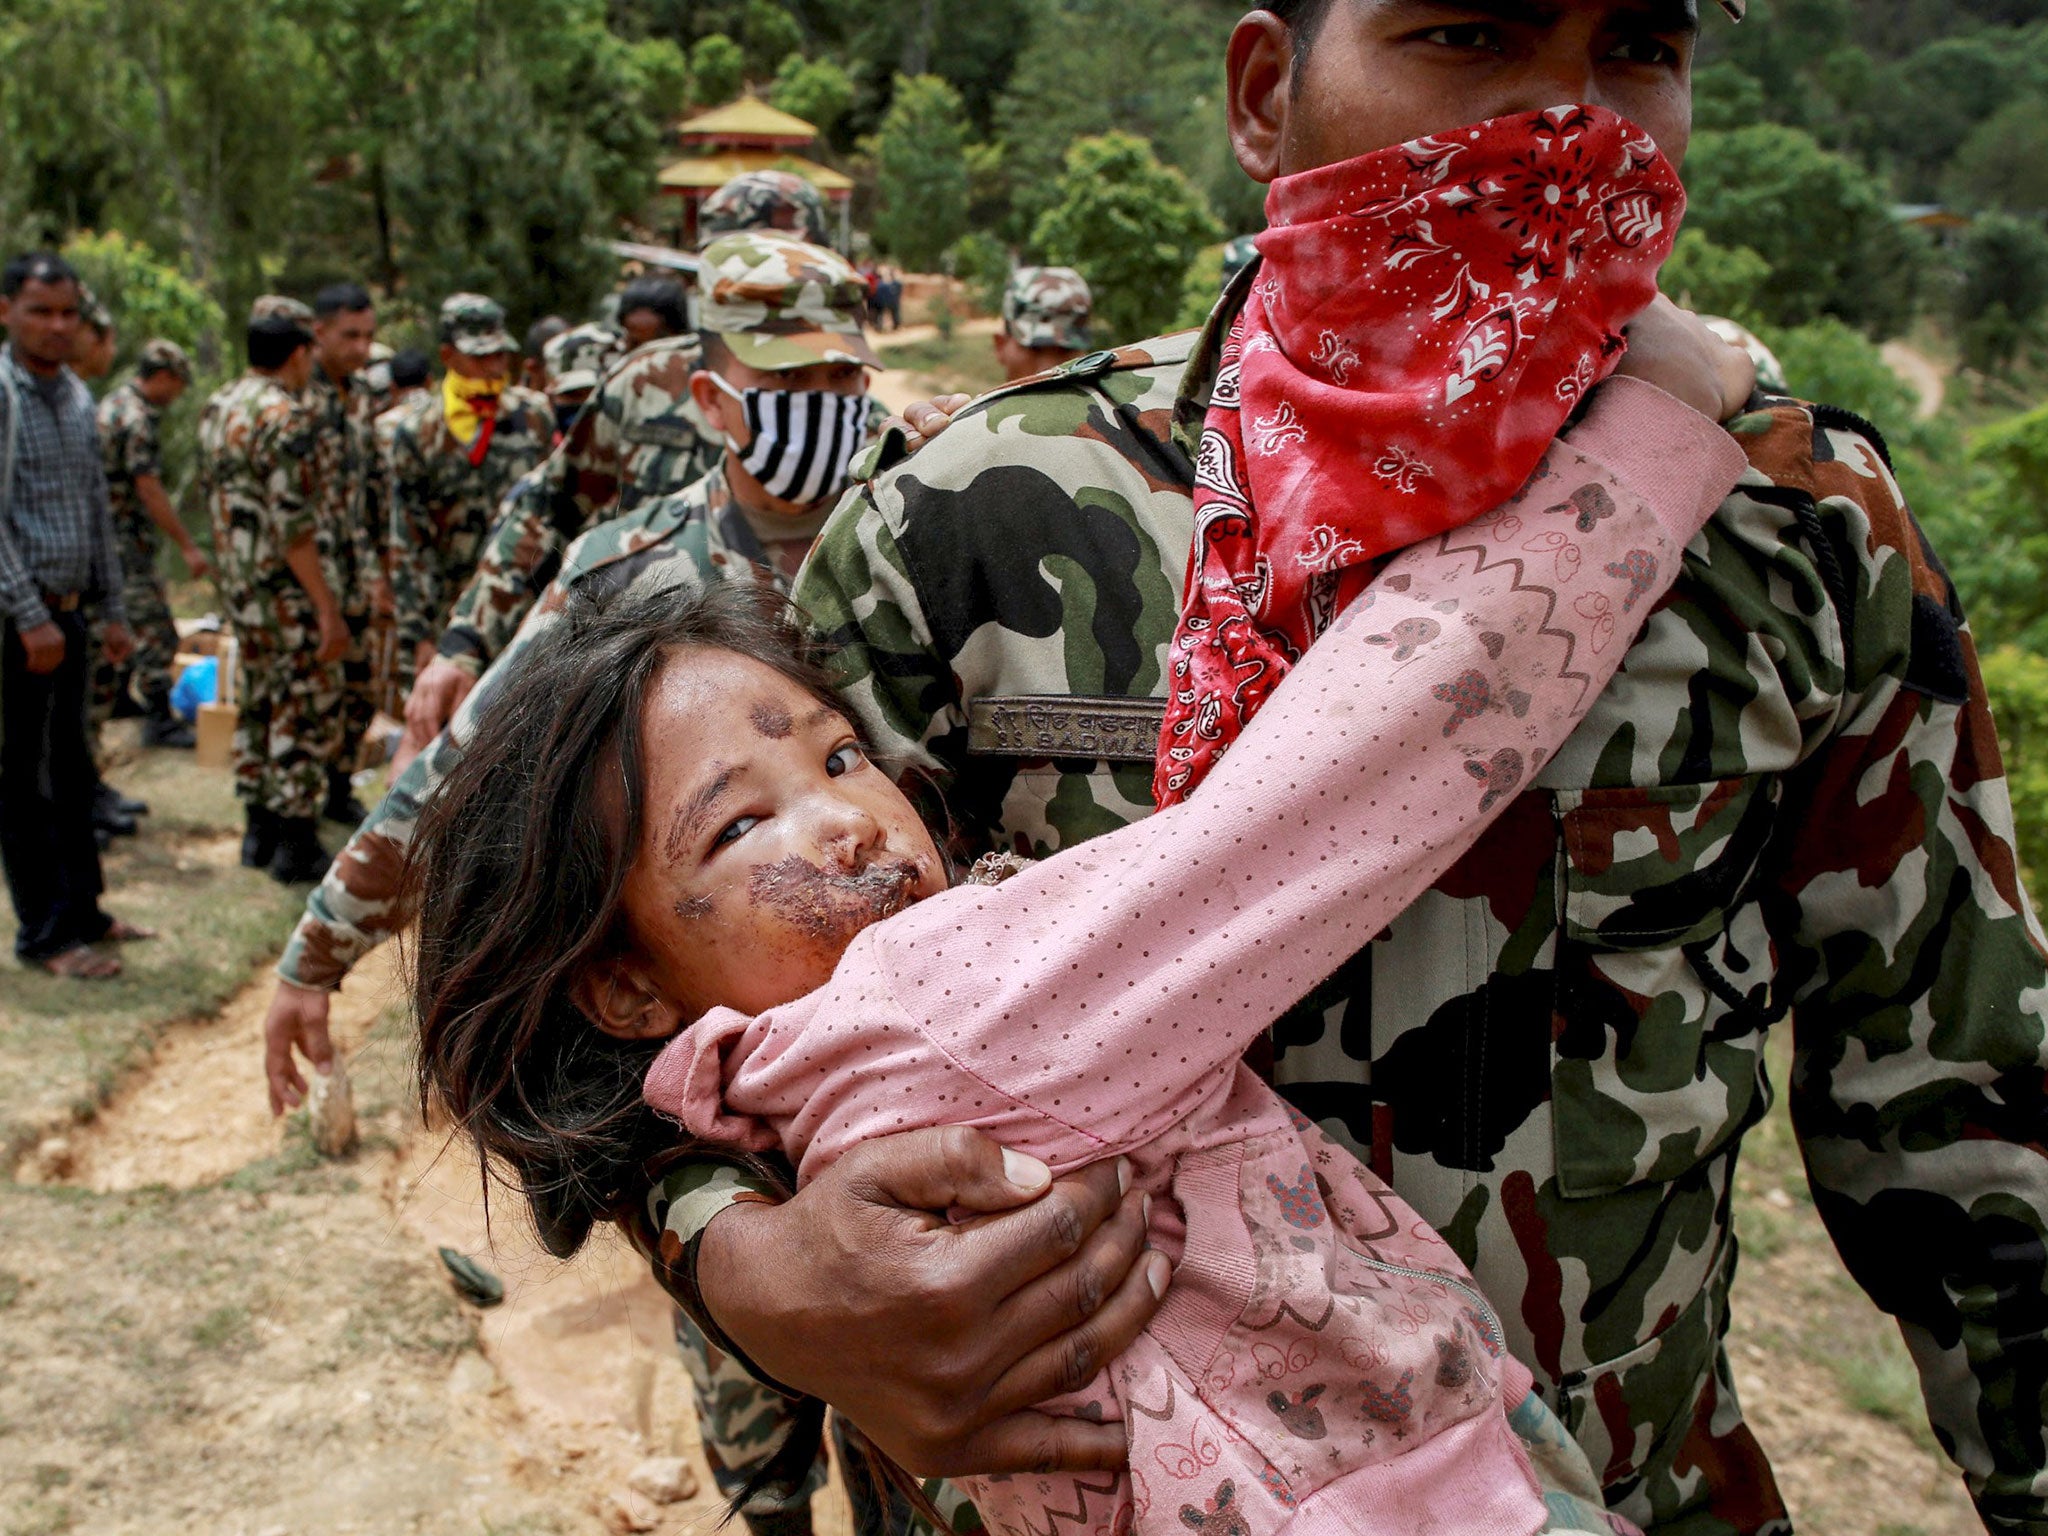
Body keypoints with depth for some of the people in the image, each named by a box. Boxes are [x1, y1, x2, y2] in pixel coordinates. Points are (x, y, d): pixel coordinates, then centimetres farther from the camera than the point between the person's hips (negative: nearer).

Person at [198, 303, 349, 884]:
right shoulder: (287, 416, -18)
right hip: (291, 593, -9)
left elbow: (210, 492, 17)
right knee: (305, 715, 0)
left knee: (255, 707, 17)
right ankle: (296, 846, 5)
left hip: (239, 588, 9)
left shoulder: (218, 407, 9)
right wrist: (329, 610, -20)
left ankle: (259, 831, 26)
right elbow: (294, 525, -22)